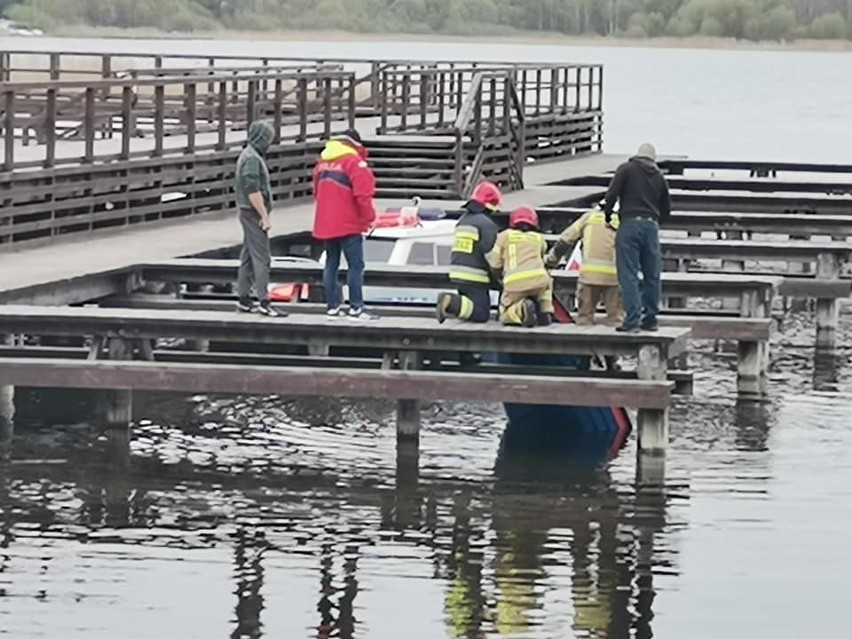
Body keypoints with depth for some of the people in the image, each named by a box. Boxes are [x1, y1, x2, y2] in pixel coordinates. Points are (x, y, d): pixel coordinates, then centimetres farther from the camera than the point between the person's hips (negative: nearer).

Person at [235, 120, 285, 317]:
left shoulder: (249, 156, 15)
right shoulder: (252, 159, -17)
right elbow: (253, 191, -23)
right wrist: (265, 216, -20)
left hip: (248, 213, 11)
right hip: (254, 213, -11)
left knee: (248, 257, 14)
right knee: (261, 258, -10)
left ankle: (244, 299, 18)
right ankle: (264, 302, -12)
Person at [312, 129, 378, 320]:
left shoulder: (323, 160, 12)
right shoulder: (354, 161, -13)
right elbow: (362, 194, -18)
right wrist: (369, 217, -7)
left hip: (325, 224, 7)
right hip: (348, 225, -7)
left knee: (331, 264, 13)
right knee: (355, 265, -2)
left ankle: (332, 306, 14)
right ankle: (356, 308, -5)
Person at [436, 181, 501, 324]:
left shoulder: (462, 221, 17)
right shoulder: (487, 224, -11)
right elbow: (489, 254, -15)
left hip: (457, 274, 8)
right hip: (475, 278, -8)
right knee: (481, 314, -8)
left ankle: (449, 303, -4)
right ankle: (451, 303, -24)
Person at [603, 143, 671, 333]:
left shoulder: (627, 169, 3)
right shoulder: (658, 177, 16)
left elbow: (611, 194, -5)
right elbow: (666, 208, 18)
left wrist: (607, 215, 10)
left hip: (630, 224, -4)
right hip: (652, 226, 4)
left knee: (628, 274, -5)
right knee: (652, 275, 12)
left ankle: (632, 320, -12)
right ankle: (650, 319, 16)